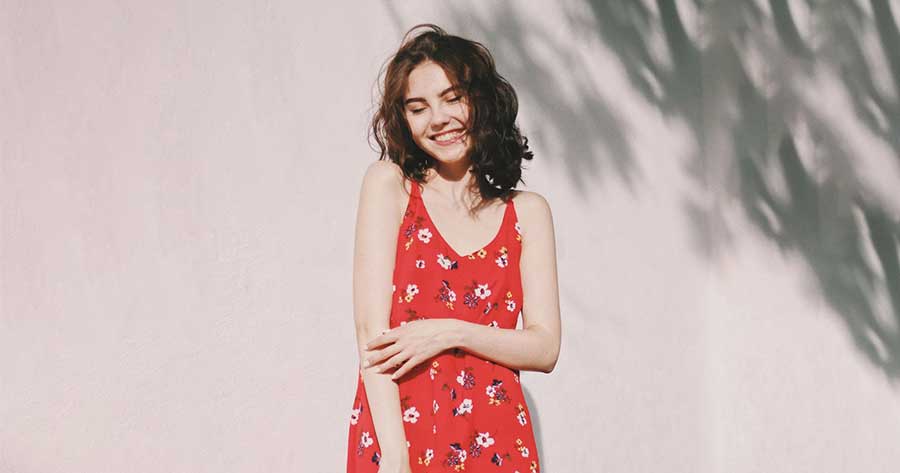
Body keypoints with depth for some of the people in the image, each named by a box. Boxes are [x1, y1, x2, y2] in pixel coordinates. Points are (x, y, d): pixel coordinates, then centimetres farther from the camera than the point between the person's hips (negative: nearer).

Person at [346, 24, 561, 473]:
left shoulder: (527, 212, 7)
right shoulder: (388, 184, 1)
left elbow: (545, 348, 3)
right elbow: (371, 329, -8)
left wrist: (451, 333, -12)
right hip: (395, 431, -2)